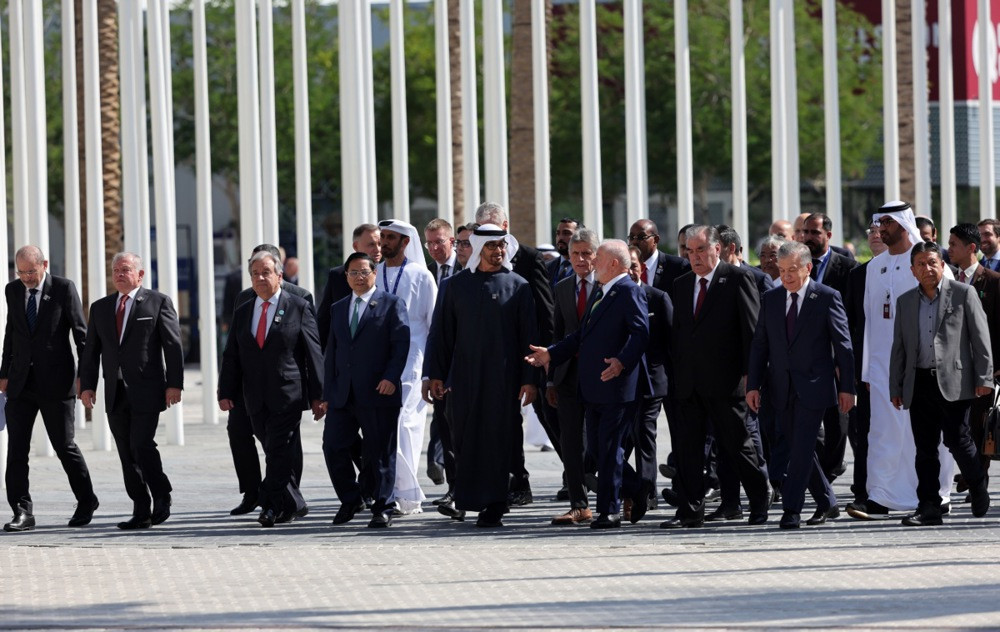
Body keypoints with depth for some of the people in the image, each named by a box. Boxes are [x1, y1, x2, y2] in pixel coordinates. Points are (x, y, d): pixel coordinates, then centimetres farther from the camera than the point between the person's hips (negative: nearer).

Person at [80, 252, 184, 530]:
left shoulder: (159, 302, 2)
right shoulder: (100, 308, 15)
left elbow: (173, 345, -2)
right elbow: (91, 350, 14)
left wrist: (174, 383, -9)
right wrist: (87, 384, 3)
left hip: (146, 390, -5)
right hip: (115, 392, 5)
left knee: (142, 445, -15)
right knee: (127, 454, 4)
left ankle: (161, 496, 6)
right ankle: (141, 512, 8)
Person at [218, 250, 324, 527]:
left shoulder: (299, 307, 2)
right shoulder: (242, 313, 14)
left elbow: (313, 353, -1)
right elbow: (231, 356, 13)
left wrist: (317, 395, -5)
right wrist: (226, 392, 2)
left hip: (288, 394, -5)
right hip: (257, 399, 5)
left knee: (280, 451, -10)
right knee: (274, 452, 8)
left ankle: (272, 505, -10)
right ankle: (293, 504, 16)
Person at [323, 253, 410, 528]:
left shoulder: (391, 305, 3)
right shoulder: (338, 309, 19)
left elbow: (401, 344, -6)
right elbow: (332, 352, 18)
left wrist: (391, 377, -18)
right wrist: (327, 393, 11)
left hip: (378, 392, -5)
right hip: (343, 395, 5)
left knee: (380, 453, -1)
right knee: (333, 447, -1)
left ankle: (382, 508, 7)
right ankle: (351, 500, 16)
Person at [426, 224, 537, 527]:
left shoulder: (518, 286, 3)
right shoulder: (456, 285, 8)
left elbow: (529, 335, 2)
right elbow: (443, 332, 10)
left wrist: (529, 378, -5)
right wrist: (437, 374, 5)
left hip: (503, 375, -1)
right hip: (464, 374, 2)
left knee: (498, 437, -2)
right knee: (463, 436, 2)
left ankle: (493, 505, 1)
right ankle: (464, 498, 16)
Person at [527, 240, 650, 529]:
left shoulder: (629, 292, -9)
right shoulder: (599, 295, 21)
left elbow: (640, 332, -20)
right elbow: (581, 336, 24)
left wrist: (622, 361, -33)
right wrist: (551, 354, 15)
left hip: (617, 386, -10)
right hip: (593, 387, 10)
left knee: (609, 449, -6)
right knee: (596, 448, 11)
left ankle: (610, 510, 0)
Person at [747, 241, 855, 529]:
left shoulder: (827, 298, -4)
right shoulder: (770, 299, 8)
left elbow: (843, 345, -3)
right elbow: (760, 345, 10)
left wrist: (847, 387, -6)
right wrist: (753, 385, 2)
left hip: (814, 386, -5)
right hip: (782, 387, 5)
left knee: (802, 448, -10)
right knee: (799, 448, 10)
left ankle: (791, 508, -9)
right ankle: (826, 503, 24)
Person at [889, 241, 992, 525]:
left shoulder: (963, 294, 1)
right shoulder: (905, 302, 14)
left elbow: (981, 338, -1)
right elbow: (899, 348, 16)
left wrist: (984, 377, -6)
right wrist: (895, 387, 13)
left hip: (953, 382, -4)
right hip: (919, 383, 4)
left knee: (958, 440, -5)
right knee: (925, 448, 3)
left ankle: (979, 493, 17)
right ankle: (929, 507, 7)